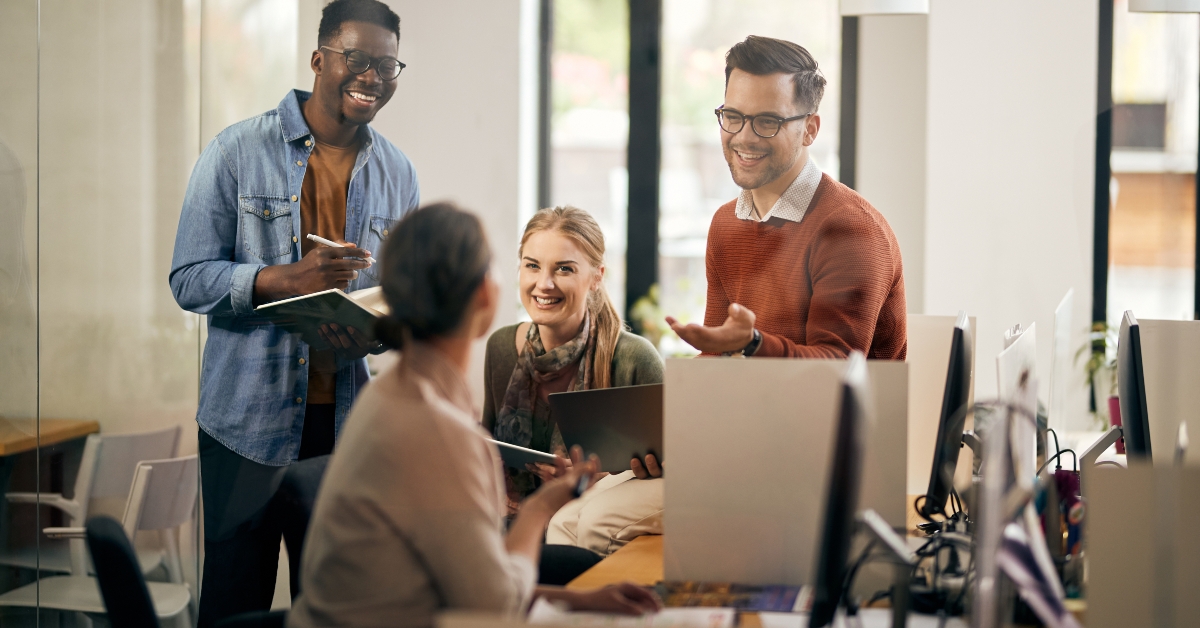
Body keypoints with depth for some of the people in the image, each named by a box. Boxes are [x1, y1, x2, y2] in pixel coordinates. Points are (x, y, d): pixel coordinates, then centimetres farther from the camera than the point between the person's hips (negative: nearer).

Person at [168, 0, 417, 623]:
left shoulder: (397, 173, 8)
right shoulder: (238, 151, -4)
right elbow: (189, 279, -7)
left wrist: (373, 332, -10)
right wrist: (284, 280, -24)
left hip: (347, 420, 4)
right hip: (248, 417, -4)